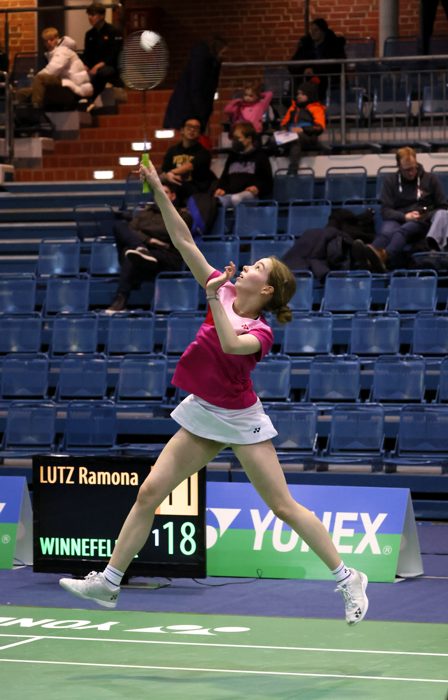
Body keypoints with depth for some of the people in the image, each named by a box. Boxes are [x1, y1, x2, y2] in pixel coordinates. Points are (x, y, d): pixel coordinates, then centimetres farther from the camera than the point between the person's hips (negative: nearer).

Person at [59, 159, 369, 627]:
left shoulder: (260, 332, -15)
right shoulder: (224, 291, -1)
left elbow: (231, 344, -39)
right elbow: (184, 242, -1)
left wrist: (215, 300, -34)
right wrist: (158, 191, -6)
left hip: (241, 420, -6)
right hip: (201, 415, 6)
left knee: (284, 507, -5)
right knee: (151, 491, 0)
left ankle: (347, 579, 6)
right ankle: (108, 583, 7)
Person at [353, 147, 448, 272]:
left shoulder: (431, 179, 12)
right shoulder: (390, 180, 13)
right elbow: (386, 211, 5)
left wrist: (428, 216, -8)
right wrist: (404, 216, -14)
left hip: (422, 224, -1)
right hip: (398, 220, 1)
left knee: (403, 230, -39)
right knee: (387, 231, -37)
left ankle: (383, 255, -74)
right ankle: (368, 255, -74)